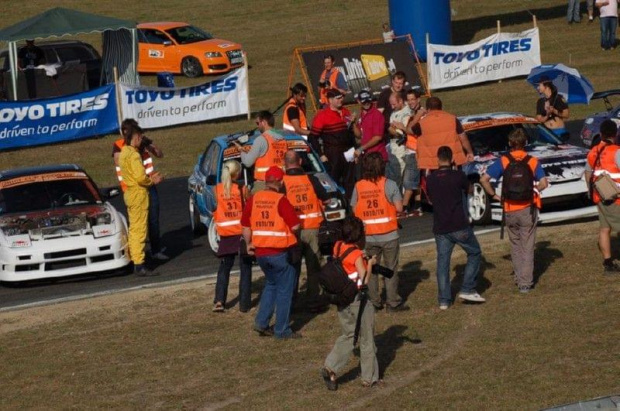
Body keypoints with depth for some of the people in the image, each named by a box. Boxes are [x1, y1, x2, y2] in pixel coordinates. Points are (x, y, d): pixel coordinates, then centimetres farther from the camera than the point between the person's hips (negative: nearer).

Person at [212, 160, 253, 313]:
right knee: (245, 269, 9)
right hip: (242, 231, -2)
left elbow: (217, 208, 4)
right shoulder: (243, 189, -8)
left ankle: (219, 301, 0)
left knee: (224, 268, 13)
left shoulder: (218, 189, -2)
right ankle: (244, 303, 8)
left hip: (226, 234, 2)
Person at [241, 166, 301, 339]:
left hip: (260, 252, 6)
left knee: (271, 284, 25)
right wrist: (293, 233, 6)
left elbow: (245, 226, 8)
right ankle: (282, 330, 10)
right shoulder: (281, 200, -15)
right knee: (284, 289, 7)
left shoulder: (253, 200, 2)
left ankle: (261, 323, 16)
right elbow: (295, 226, -16)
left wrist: (249, 244, 22)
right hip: (280, 252, -6)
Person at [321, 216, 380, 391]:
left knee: (348, 335, 20)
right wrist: (370, 263, -5)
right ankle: (369, 378, 19)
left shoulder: (338, 248, -1)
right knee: (367, 338, 10)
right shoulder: (356, 254, -20)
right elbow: (365, 279, -20)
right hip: (358, 300, -6)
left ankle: (330, 367, 3)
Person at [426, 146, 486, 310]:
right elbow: (468, 189, 12)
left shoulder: (430, 179, 2)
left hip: (440, 228, 3)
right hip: (459, 227, -3)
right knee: (474, 253, 14)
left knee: (442, 262, 8)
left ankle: (444, 300, 6)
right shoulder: (458, 176, -8)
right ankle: (467, 289, 5)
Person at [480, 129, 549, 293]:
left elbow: (484, 179, -11)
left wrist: (493, 195, 1)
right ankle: (526, 282, 0)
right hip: (528, 209, -1)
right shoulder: (533, 162, -3)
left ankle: (518, 278, 22)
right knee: (527, 247, 4)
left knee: (515, 246, 18)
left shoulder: (503, 161, -3)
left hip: (510, 210, 1)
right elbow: (543, 183, -12)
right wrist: (533, 190, 7)